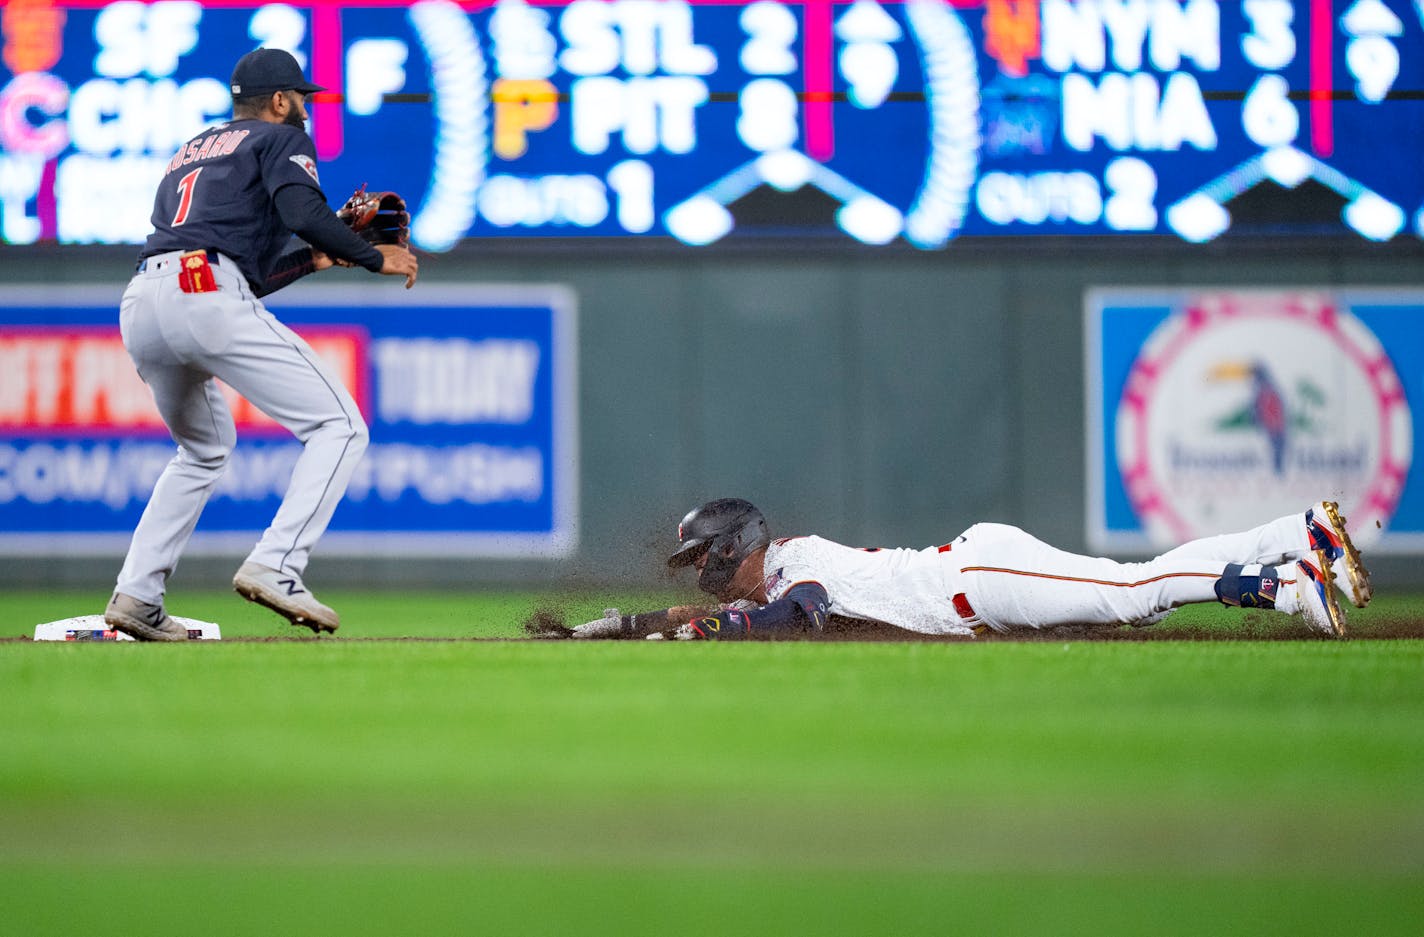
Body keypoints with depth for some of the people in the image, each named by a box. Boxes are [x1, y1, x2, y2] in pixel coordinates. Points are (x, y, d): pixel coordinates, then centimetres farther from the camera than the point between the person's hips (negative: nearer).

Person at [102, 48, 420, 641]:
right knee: (338, 427, -3)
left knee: (205, 449, 30)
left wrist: (314, 259, 38)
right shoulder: (280, 138, 14)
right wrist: (374, 257, 5)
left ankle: (136, 595, 16)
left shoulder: (187, 156, 36)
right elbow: (302, 212, -7)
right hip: (206, 298, -8)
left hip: (138, 308, 8)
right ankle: (275, 566, -20)